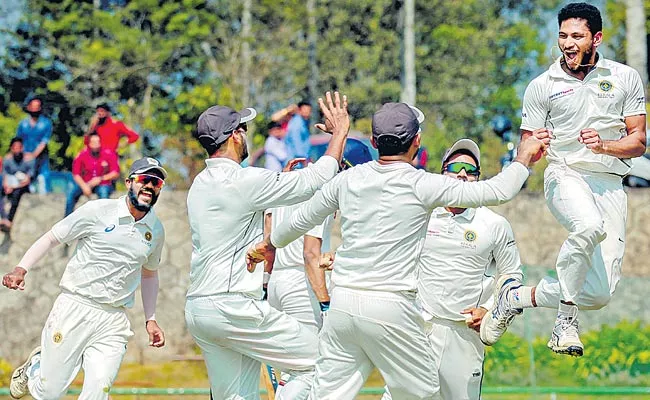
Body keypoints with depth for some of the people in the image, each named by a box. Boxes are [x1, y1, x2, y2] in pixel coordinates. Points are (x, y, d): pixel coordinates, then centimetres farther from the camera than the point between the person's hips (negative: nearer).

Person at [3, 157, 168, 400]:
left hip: (113, 322, 3)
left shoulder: (156, 231, 8)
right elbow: (51, 238, 0)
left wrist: (150, 320, 18)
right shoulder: (98, 211, -5)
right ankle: (35, 365, 35)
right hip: (75, 309, -3)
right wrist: (21, 269, -14)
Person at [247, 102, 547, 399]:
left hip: (341, 304, 5)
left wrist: (268, 245, 40)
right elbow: (498, 191, -8)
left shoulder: (349, 179, 6)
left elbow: (301, 220, 21)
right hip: (390, 309, -5)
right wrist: (524, 156, 10)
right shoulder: (421, 186, -8)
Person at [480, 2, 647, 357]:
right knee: (589, 226, -40)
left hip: (610, 184, 3)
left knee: (599, 294, -6)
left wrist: (604, 145, -13)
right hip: (565, 175, -3)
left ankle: (521, 297, 18)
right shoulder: (542, 86, 5)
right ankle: (566, 320, -25)